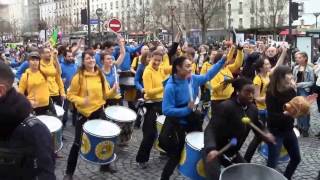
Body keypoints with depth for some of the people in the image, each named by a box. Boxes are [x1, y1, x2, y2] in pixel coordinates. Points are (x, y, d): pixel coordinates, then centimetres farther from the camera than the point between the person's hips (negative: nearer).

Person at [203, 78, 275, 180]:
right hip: (214, 151, -7)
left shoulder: (253, 109, -1)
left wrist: (265, 134, -8)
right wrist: (211, 148, -47)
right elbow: (210, 129, -29)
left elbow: (257, 126, 15)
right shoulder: (225, 106, -24)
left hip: (233, 152, 8)